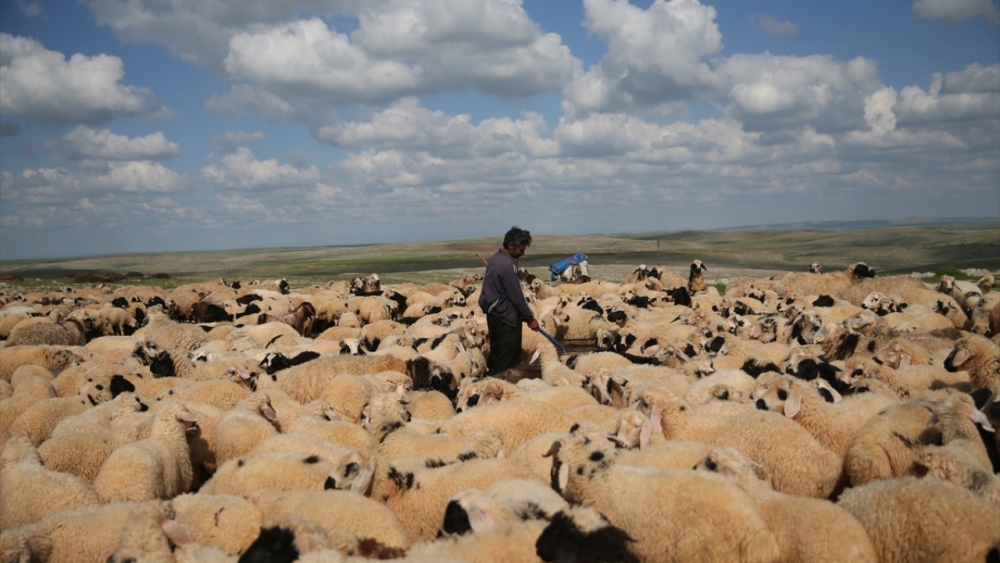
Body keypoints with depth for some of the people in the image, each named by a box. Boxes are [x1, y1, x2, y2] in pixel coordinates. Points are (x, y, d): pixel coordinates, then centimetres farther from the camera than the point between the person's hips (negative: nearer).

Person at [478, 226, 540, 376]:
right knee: (508, 358, -2)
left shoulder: (495, 258, 7)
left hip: (494, 313, 10)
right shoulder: (508, 265, -22)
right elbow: (516, 297, -19)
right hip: (506, 317, -10)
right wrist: (530, 318, -8)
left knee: (497, 353, 17)